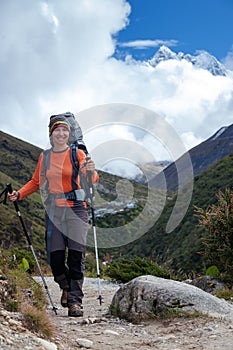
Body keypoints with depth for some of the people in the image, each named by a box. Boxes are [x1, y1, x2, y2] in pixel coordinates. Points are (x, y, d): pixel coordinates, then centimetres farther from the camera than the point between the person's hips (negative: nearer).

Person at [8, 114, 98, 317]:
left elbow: (92, 179, -12)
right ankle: (66, 286, 28)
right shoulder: (44, 156, 11)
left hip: (75, 209, -2)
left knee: (76, 255, -9)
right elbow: (36, 182, 20)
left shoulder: (77, 154, 1)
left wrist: (91, 172, -35)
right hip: (53, 210, 3)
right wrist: (19, 194, 4)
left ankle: (75, 300, 0)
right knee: (55, 257, -3)